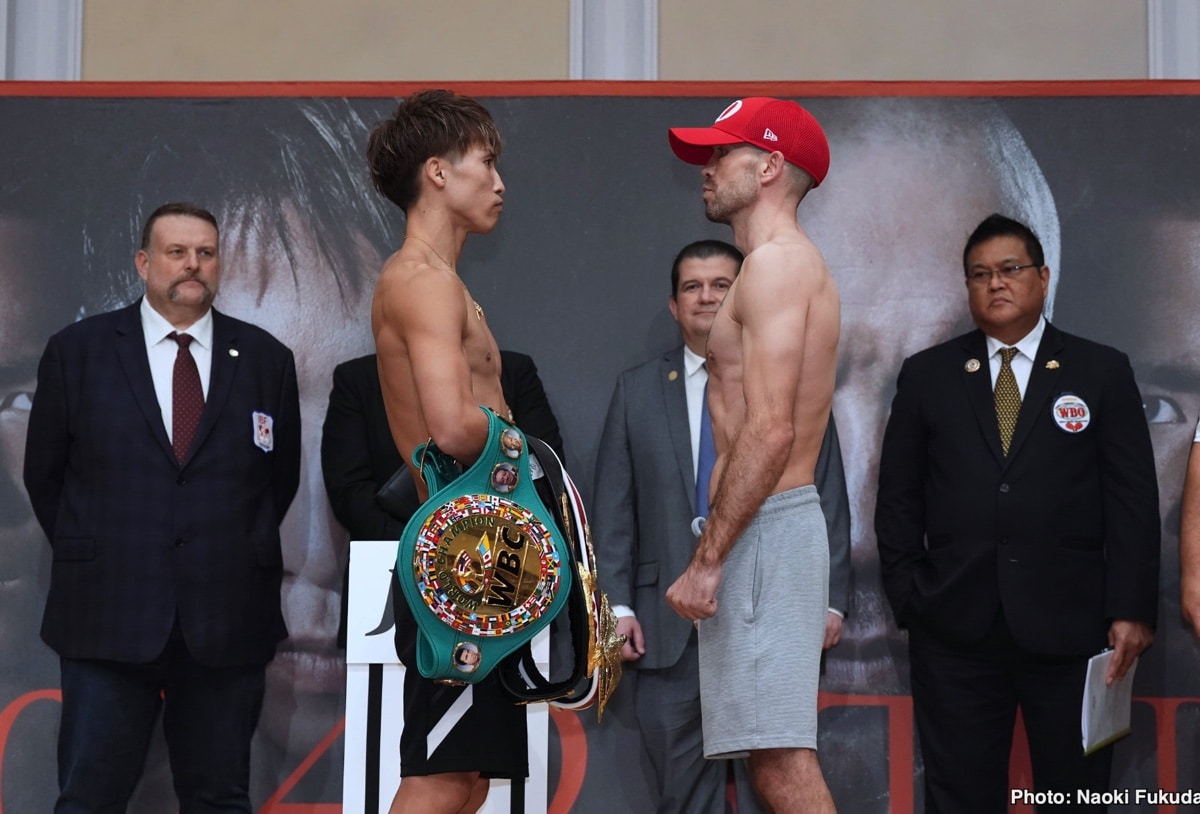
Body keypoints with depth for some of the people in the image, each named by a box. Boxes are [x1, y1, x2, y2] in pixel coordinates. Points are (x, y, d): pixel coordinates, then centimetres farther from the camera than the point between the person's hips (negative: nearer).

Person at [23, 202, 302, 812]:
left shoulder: (266, 359, 7)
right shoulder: (75, 351, 4)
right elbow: (44, 473, 10)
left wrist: (240, 556, 10)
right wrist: (85, 555, 9)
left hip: (226, 623, 1)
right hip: (108, 618, -1)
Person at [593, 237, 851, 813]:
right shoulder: (636, 390, 10)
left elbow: (828, 502, 5)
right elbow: (613, 508, 7)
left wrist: (830, 598, -2)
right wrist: (617, 604, -1)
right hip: (669, 623, 1)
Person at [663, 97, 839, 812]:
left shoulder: (776, 263, -11)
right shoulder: (796, 265, 22)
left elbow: (770, 430, -21)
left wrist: (707, 561, -20)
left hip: (762, 529, -11)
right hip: (780, 519, 11)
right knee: (781, 756, 11)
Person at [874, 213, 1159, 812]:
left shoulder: (1103, 372, 6)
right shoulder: (925, 375, 9)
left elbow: (1133, 497, 1)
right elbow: (897, 497, 10)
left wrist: (1131, 609, -6)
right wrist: (906, 594, 1)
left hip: (1069, 625, -1)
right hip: (954, 627, 1)